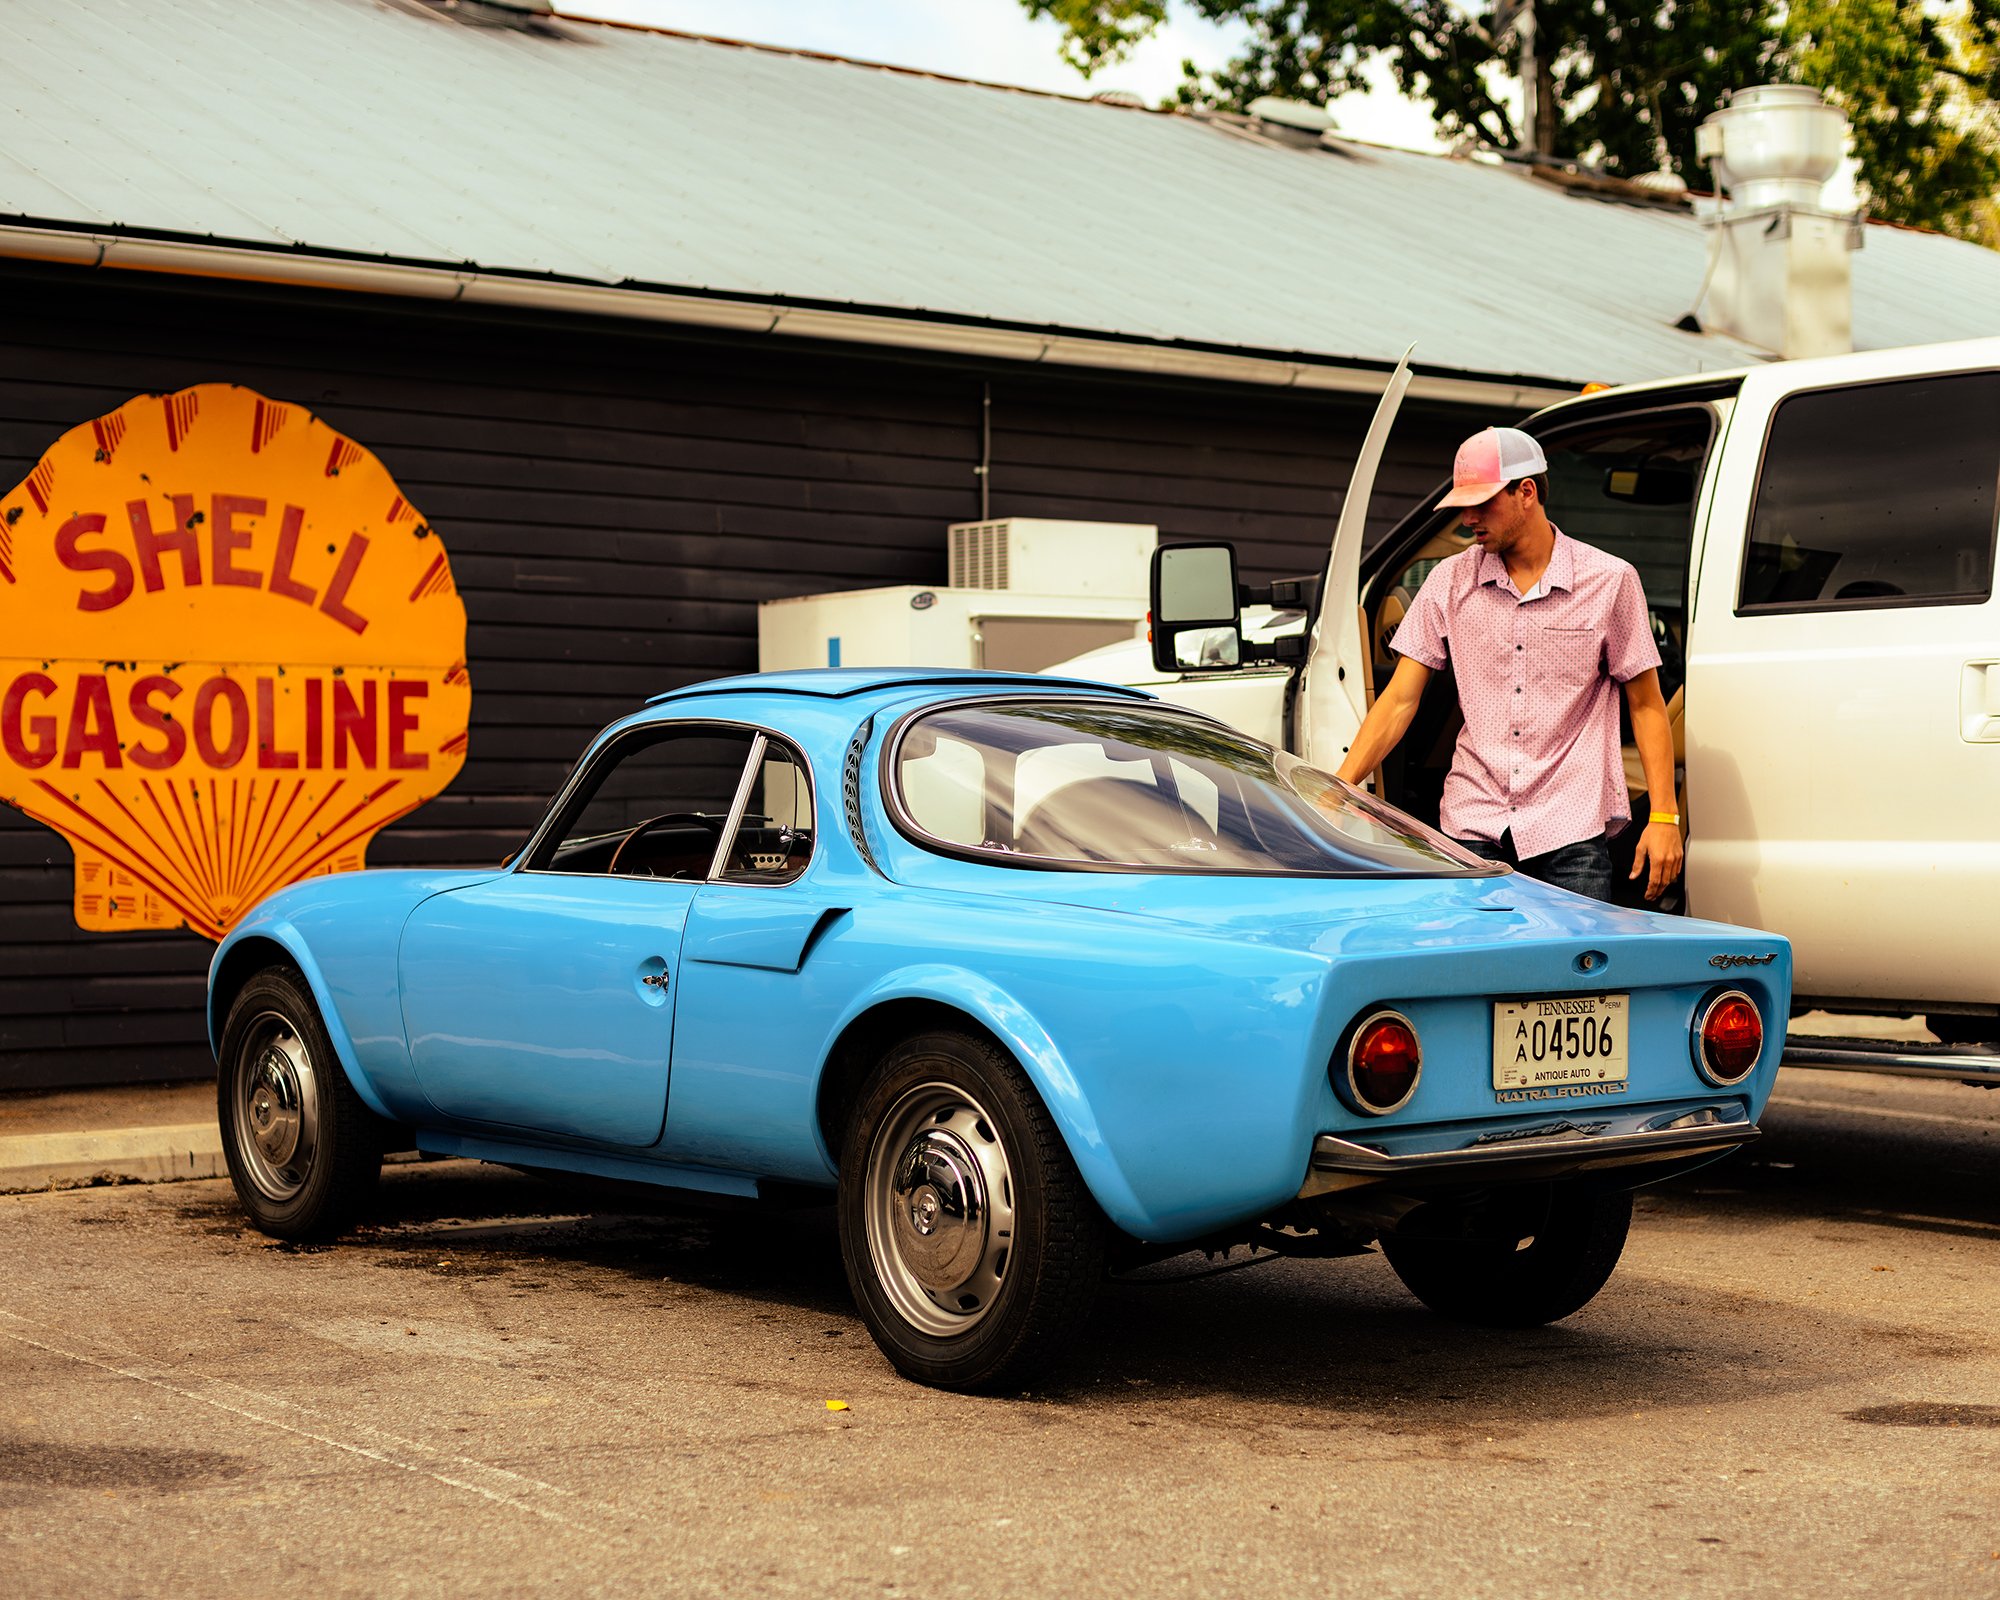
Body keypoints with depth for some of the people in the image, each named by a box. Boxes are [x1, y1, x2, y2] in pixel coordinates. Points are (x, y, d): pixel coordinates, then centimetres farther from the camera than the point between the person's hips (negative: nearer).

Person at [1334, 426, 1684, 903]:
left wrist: (1663, 818, -3)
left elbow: (1646, 704, 5)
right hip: (1472, 826, 2)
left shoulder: (1609, 581, 2)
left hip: (1571, 830, -2)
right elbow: (1399, 701, 5)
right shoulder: (1450, 581, 7)